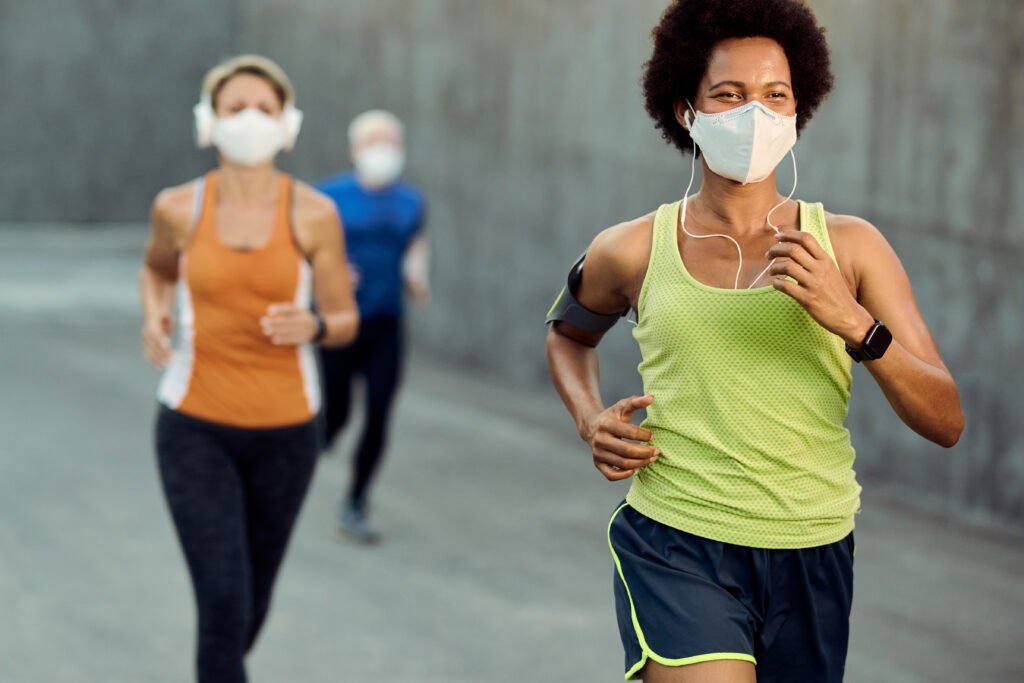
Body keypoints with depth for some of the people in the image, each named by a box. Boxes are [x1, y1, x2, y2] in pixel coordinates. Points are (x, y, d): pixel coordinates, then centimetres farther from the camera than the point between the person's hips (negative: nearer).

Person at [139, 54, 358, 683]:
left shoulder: (314, 214, -9)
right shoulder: (179, 207, -5)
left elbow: (346, 324, -1)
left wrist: (311, 325, -25)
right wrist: (153, 318, -5)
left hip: (284, 430, 1)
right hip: (196, 427, -1)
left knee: (252, 601, 18)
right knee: (223, 602, -13)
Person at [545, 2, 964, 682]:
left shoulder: (849, 246, 2)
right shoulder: (632, 252, 2)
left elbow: (946, 422, -3)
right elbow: (568, 332, 26)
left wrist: (853, 322, -18)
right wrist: (590, 419, 6)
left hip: (811, 558, 2)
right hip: (675, 546, -2)